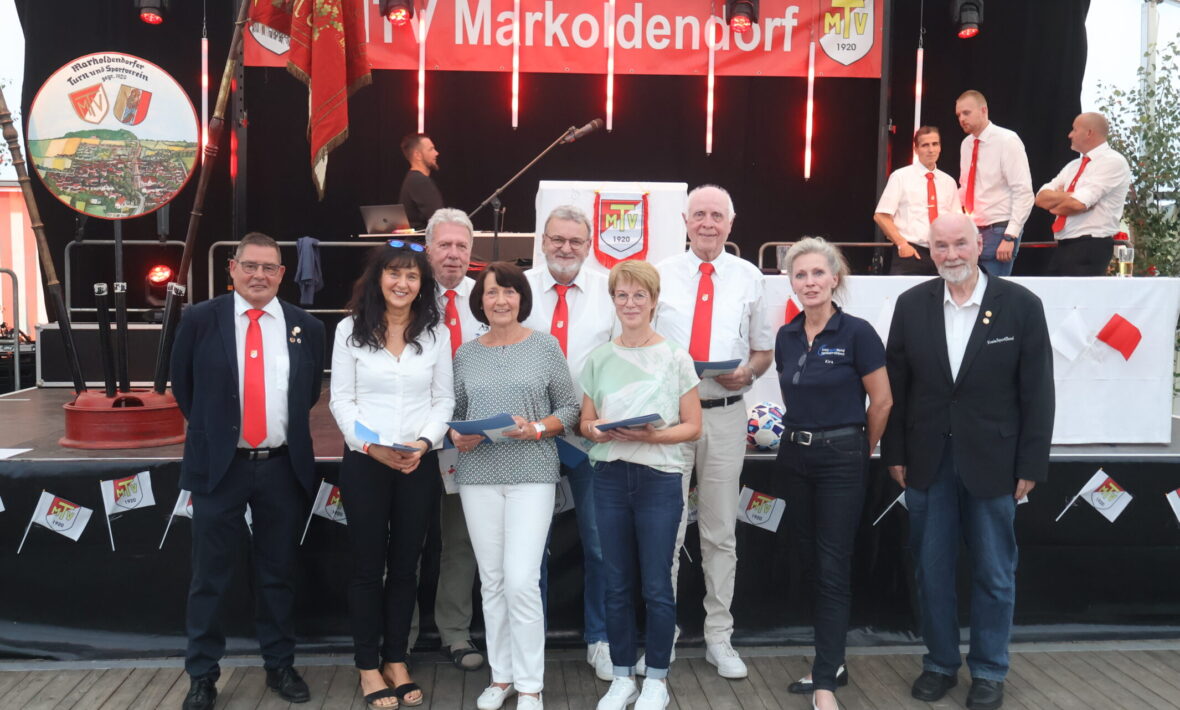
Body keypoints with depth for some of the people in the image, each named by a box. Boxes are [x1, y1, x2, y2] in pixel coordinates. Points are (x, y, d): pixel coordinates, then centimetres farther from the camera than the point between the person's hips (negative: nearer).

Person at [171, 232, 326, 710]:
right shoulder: (200, 320, -3)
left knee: (278, 575, 13)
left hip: (283, 468, 2)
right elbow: (183, 386, 9)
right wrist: (211, 430, 12)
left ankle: (280, 666, 28)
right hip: (219, 465, -1)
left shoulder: (306, 327, 2)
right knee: (210, 578, 8)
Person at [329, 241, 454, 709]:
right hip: (364, 462, -1)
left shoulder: (436, 333, 4)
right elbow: (341, 400, -2)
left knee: (405, 566, 10)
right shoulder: (351, 330, 0)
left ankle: (395, 661, 24)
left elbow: (444, 399, 3)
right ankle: (368, 667, 19)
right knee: (368, 566, 7)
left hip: (419, 464, 2)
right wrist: (371, 445, -14)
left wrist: (424, 443, -13)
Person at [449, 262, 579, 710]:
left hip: (532, 475, -3)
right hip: (478, 476, 3)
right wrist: (457, 437, -8)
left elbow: (569, 408, 2)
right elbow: (455, 413, 13)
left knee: (522, 581, -8)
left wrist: (537, 429, -14)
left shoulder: (545, 346, 1)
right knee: (492, 581, 9)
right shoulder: (465, 354, 9)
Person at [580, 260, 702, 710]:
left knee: (656, 586, 3)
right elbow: (586, 421, 11)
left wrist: (652, 435, -18)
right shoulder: (599, 359, 7)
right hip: (610, 476, 3)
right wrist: (597, 431, -11)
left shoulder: (676, 358, -1)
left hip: (659, 478, -2)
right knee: (617, 585, 10)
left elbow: (692, 427, -2)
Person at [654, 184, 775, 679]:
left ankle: (719, 638, 22)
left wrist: (747, 371, -10)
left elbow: (764, 350, 11)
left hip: (725, 414, 1)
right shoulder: (660, 275, 4)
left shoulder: (749, 278, 7)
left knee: (721, 531, 10)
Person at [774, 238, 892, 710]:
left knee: (832, 568, -2)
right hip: (795, 454, 6)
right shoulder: (786, 337, 5)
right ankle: (832, 661, 28)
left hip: (841, 458, -6)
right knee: (810, 560, 13)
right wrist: (801, 434, 15)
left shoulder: (857, 333, -11)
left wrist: (857, 452, 5)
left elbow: (882, 403, -5)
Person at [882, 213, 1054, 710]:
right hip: (928, 462, 2)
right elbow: (896, 385, 4)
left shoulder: (1021, 305, -5)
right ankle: (940, 662, 29)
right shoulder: (911, 305, 1)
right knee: (931, 570, 12)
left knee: (994, 575, 11)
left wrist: (1031, 465, -6)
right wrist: (895, 454, 2)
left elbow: (1036, 392, -4)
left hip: (993, 463, -2)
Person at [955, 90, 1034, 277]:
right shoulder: (966, 144, 9)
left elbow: (1024, 193, -15)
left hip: (999, 231, -6)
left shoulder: (1007, 141, -10)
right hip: (972, 231, 6)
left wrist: (1010, 237, -20)